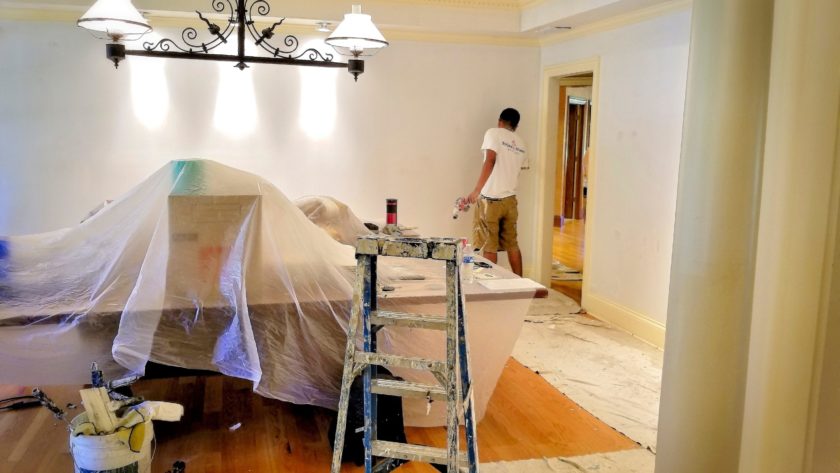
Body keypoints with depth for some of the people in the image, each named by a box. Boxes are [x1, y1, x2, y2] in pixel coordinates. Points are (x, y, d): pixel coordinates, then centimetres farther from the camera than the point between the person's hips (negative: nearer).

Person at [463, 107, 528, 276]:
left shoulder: (493, 133, -4)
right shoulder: (520, 144, 14)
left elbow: (490, 161, -19)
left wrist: (476, 190, -23)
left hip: (490, 199, -6)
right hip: (510, 200, 6)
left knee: (489, 246, 1)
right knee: (512, 244, 14)